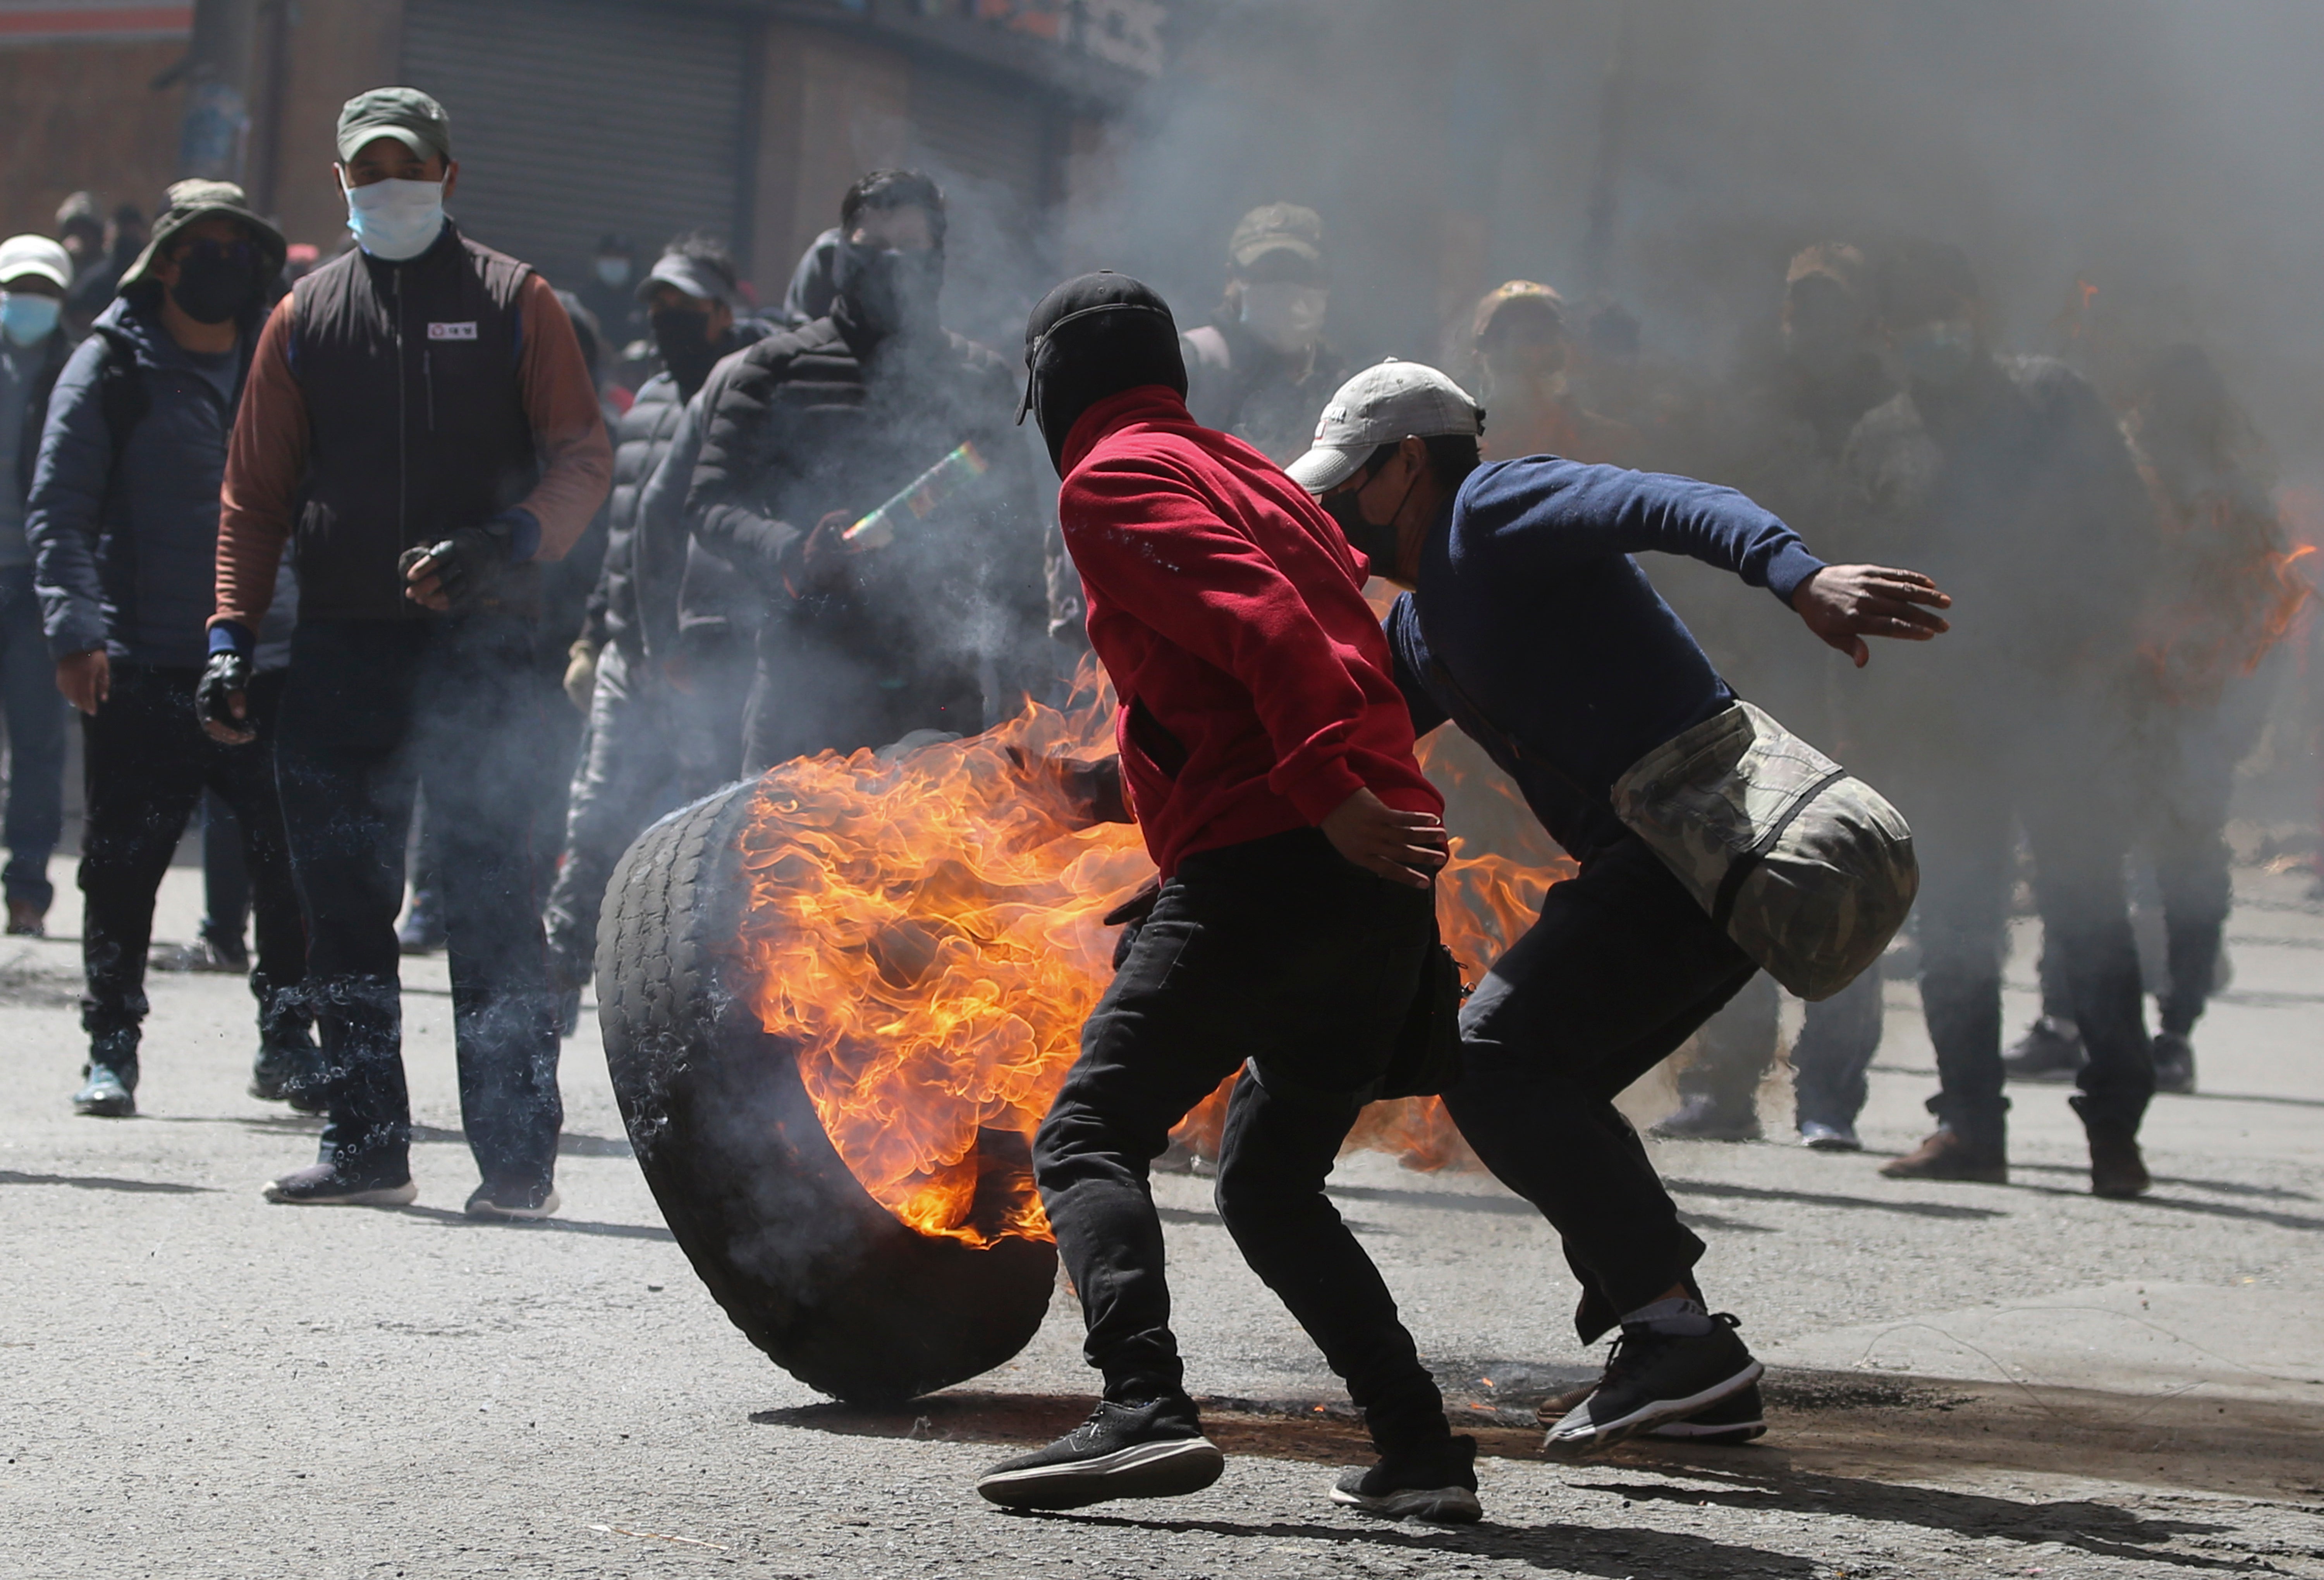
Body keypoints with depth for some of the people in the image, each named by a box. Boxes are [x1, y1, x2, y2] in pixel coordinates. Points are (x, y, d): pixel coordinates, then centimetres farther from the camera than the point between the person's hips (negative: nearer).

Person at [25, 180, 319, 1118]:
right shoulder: (111, 370, 1)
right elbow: (57, 511, -3)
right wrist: (75, 628, -16)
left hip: (265, 662, 3)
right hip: (142, 669, -3)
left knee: (298, 862, -2)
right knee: (124, 865, 1)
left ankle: (286, 1043, 12)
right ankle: (111, 1049, 13)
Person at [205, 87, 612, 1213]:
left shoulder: (514, 303, 5)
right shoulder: (306, 317, 13)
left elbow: (584, 456, 1)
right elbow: (257, 489, 14)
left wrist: (516, 540, -18)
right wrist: (233, 630, 4)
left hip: (480, 649, -3)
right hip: (339, 652, 3)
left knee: (490, 903, -6)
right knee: (343, 907, 3)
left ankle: (516, 1157, -4)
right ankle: (366, 1142, 11)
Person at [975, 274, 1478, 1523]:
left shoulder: (1109, 482, 1)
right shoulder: (1255, 476, 30)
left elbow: (1257, 621, -15)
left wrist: (1329, 792, -22)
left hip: (1269, 862, -8)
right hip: (1385, 878, 8)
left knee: (1085, 1139, -8)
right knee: (1268, 1183, 18)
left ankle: (1143, 1408, -28)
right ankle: (1420, 1452, 7)